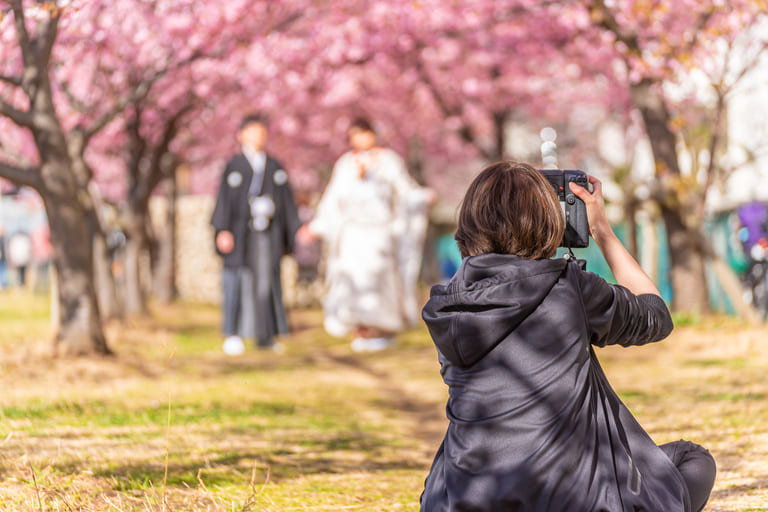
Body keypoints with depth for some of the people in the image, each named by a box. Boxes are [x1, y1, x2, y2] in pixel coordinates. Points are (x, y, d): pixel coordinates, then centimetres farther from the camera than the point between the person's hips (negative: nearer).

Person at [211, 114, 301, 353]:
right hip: (241, 232, -3)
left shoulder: (275, 168, 13)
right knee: (238, 282, -5)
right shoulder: (234, 167, 3)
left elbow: (287, 202, 13)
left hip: (267, 233, 3)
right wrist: (223, 231, -14)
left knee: (266, 283, 1)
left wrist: (290, 235, 7)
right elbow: (224, 200, -2)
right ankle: (232, 335, -2)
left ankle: (265, 336, 4)